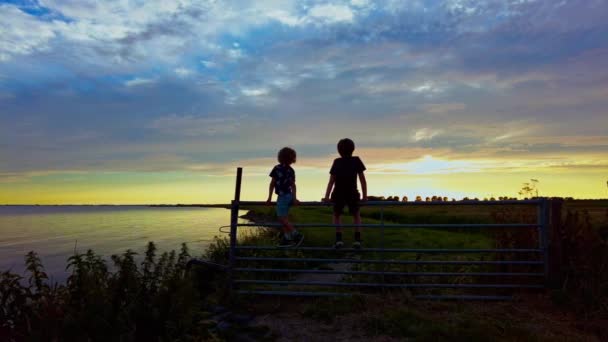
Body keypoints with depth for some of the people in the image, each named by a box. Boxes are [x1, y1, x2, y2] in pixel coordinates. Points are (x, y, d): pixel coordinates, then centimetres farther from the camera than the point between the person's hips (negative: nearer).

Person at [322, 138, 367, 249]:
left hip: (338, 195, 0)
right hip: (353, 194, 0)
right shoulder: (356, 161, 3)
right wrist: (365, 196, 4)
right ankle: (357, 239, 9)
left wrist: (326, 197, -9)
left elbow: (331, 181, -6)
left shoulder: (337, 162, 3)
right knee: (356, 215, 24)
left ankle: (339, 239, 6)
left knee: (336, 215, 23)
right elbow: (362, 180, -1)